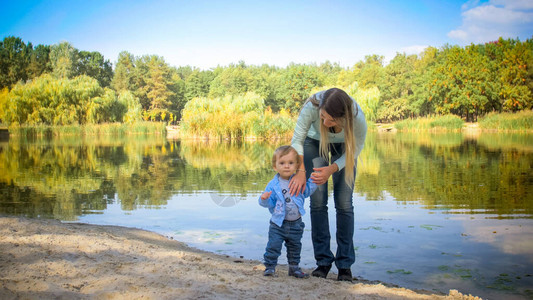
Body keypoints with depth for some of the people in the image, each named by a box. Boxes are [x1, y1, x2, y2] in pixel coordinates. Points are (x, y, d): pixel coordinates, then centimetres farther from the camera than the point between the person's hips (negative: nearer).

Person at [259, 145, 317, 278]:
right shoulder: (273, 185, -10)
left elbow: (307, 191, 12)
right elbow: (269, 203, -9)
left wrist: (312, 179, -2)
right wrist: (264, 199, -32)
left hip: (296, 224, 3)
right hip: (278, 223, -3)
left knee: (295, 247, 17)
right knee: (273, 246, -5)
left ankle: (294, 267, 32)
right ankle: (270, 266, 10)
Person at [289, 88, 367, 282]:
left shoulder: (358, 119, -38)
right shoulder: (311, 106, -38)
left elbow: (354, 151, -18)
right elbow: (297, 139, -23)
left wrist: (331, 169, -31)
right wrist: (300, 172, -30)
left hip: (343, 147, -1)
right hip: (315, 142, 1)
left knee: (344, 203, -8)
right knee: (318, 202, -7)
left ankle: (345, 264, 3)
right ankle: (323, 260, 4)